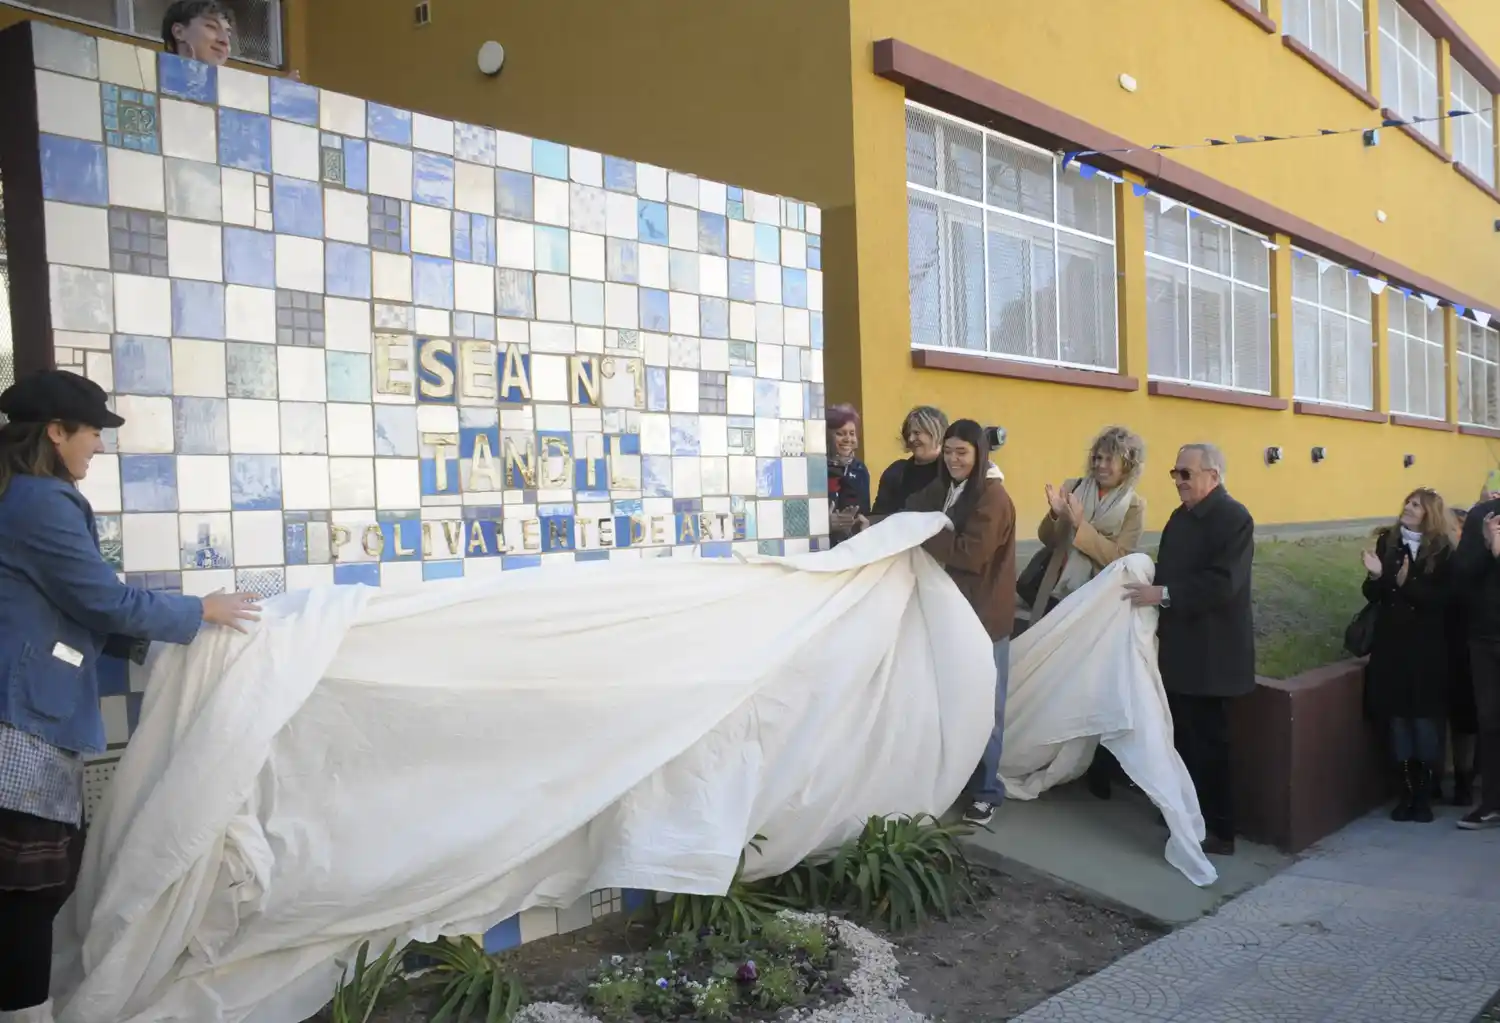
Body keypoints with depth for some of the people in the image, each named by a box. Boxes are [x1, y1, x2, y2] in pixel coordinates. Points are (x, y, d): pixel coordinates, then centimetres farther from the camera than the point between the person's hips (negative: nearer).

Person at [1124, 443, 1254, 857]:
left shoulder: (1234, 518, -15)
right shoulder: (1180, 516, 12)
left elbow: (1222, 583, -25)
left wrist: (1162, 594, -26)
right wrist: (1147, 586, 0)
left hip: (1210, 655, -8)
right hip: (1179, 650, 8)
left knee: (1209, 742, 0)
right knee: (1185, 738, 16)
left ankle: (1220, 831, 11)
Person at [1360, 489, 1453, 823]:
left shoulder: (1443, 550, -3)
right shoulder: (1387, 541, 5)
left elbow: (1443, 600, -11)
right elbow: (1373, 596, 4)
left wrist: (1407, 585, -25)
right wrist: (1375, 576, -16)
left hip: (1427, 648, -2)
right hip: (1391, 644, 2)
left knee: (1425, 720, -1)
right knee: (1397, 719, 4)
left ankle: (1424, 795, 11)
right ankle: (1406, 793, 14)